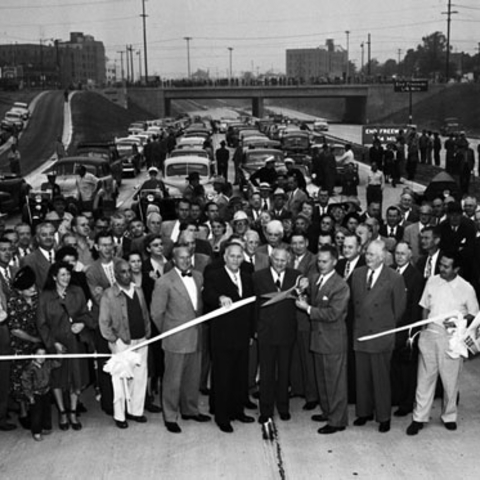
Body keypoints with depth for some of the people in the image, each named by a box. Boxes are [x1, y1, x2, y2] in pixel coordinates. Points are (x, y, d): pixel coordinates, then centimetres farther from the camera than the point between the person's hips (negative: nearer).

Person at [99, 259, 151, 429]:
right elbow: (104, 322, -6)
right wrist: (115, 340, -10)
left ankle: (135, 410, 24)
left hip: (141, 341, 5)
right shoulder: (109, 295, -8)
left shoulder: (138, 291, 8)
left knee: (140, 377, 10)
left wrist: (147, 333, 7)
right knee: (121, 380, 1)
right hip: (122, 343, -5)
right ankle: (119, 416, 13)